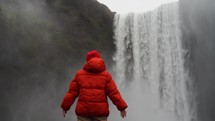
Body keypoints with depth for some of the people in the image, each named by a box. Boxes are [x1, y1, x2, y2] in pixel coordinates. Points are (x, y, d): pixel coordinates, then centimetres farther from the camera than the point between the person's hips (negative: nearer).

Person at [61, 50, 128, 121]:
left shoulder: (79, 74, 4)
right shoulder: (106, 75, 0)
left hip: (83, 110, 1)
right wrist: (122, 107, 2)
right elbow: (113, 92, -4)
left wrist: (65, 106, 14)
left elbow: (72, 92, 4)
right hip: (100, 110, -1)